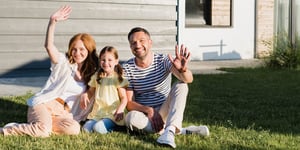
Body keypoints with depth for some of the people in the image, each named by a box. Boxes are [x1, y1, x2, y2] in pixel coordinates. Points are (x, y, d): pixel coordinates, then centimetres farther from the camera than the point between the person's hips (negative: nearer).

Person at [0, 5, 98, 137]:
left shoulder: (89, 75, 15)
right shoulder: (63, 62, 3)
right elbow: (49, 46, -16)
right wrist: (52, 22, -30)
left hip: (61, 113, 4)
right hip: (43, 104, -4)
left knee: (74, 129, -30)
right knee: (43, 131, -35)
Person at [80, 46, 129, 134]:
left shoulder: (118, 78, -3)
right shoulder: (97, 77, 11)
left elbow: (124, 98, -6)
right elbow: (91, 91, 22)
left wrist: (120, 109, -26)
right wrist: (85, 95, -2)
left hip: (112, 114, -4)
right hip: (97, 113, 5)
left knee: (98, 128, -26)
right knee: (86, 128, -16)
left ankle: (113, 126, 2)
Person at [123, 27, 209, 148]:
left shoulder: (163, 60, -8)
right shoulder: (127, 68, -6)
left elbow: (188, 79, -26)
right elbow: (129, 103, -9)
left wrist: (183, 70, -50)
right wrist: (148, 110, -27)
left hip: (165, 111, 0)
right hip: (143, 113, 0)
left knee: (181, 85, -23)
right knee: (131, 118, -34)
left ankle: (169, 131, -40)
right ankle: (180, 130, -23)